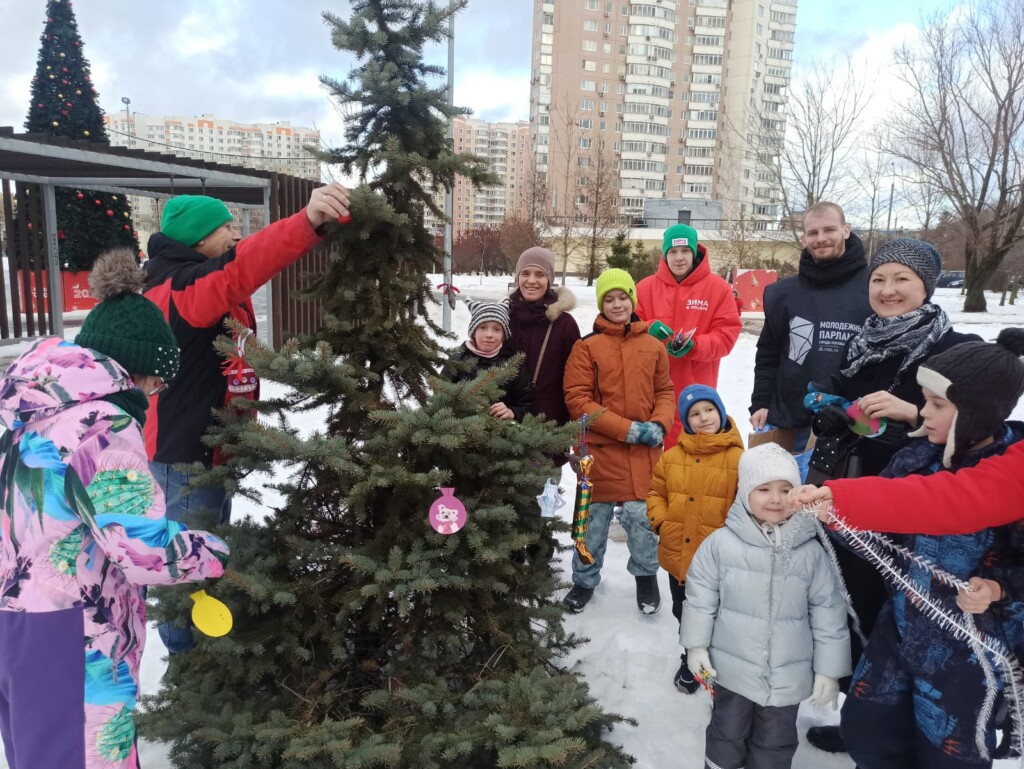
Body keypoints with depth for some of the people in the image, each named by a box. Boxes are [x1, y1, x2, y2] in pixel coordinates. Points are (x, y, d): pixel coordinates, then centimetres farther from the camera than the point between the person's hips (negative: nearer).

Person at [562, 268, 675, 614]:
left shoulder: (653, 346, 5)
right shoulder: (586, 347, -5)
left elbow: (665, 392, 12)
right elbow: (577, 400, -10)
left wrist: (658, 425, -9)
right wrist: (627, 428, -15)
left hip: (643, 451, 2)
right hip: (600, 448, -1)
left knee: (641, 515, 1)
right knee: (594, 518, 10)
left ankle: (646, 576, 29)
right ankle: (584, 580, 32)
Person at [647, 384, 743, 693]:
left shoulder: (737, 458, -11)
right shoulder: (672, 457, 1)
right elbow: (656, 492, 11)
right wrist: (661, 522, -4)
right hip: (678, 555, 5)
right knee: (684, 616, 23)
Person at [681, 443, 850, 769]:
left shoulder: (811, 552, -9)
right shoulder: (721, 542, -12)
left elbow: (828, 612, -2)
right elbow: (700, 597, -3)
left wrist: (828, 669, 0)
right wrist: (697, 645, -1)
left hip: (788, 675, 1)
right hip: (732, 667, -1)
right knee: (728, 733, 19)